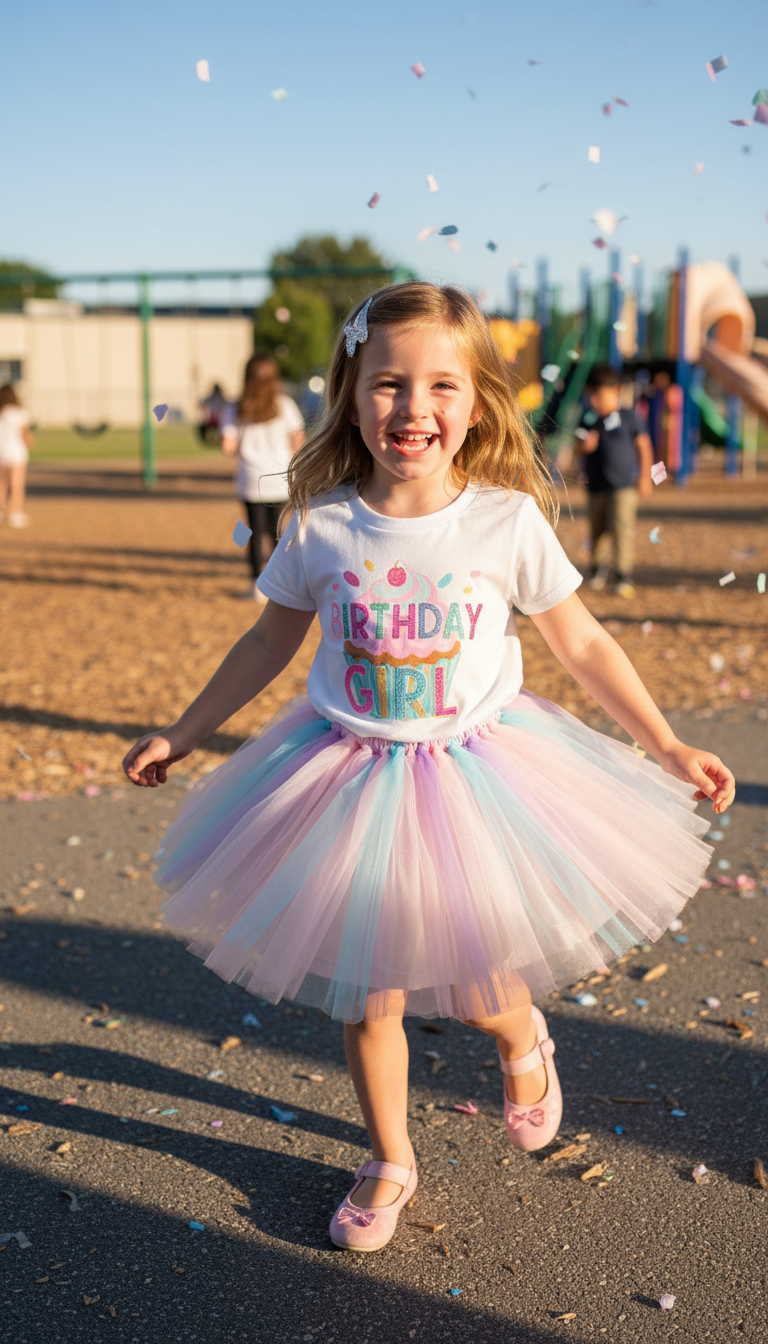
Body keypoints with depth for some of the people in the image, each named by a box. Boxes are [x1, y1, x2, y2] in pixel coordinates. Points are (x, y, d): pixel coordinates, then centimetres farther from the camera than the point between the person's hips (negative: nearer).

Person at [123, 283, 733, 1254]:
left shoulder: (508, 520, -13)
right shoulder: (320, 527, -10)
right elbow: (271, 640, 6)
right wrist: (183, 734, 10)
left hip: (477, 773, -1)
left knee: (481, 987, 6)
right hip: (350, 776, 1)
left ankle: (524, 1044, 45)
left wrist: (668, 749, 1)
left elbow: (582, 644, -1)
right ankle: (388, 1163, 36)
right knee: (367, 992, 11)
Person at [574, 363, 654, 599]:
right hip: (595, 486, 4)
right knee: (597, 529, 11)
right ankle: (599, 567, 30)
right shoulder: (588, 420, 4)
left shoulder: (628, 418, -4)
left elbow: (644, 447, 2)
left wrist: (645, 477, -1)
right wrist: (585, 446, -17)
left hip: (624, 485, -4)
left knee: (622, 527, -11)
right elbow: (579, 448, 8)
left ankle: (624, 575, -5)